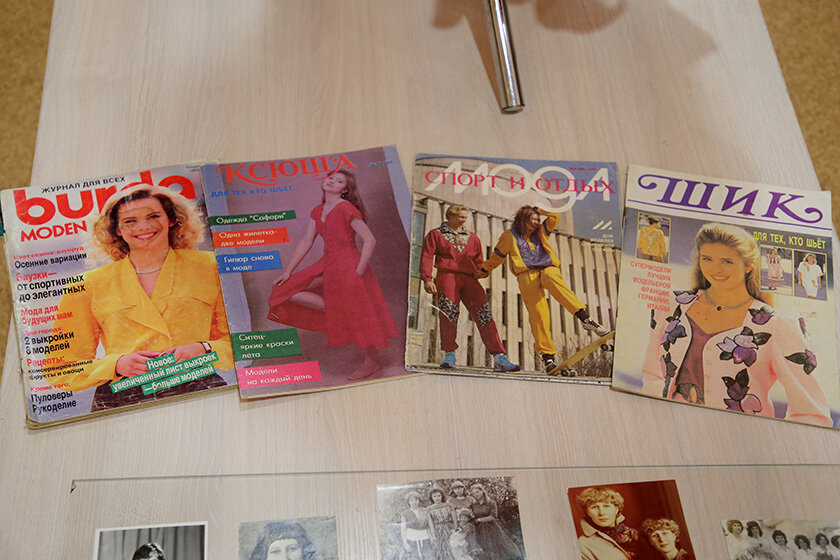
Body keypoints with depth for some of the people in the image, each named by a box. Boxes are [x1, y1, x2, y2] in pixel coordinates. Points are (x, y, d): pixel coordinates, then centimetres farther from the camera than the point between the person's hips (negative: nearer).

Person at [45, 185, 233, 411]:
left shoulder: (209, 268, 13)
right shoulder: (90, 286, 12)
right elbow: (60, 370, 13)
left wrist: (203, 350, -5)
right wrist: (117, 365, -4)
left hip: (199, 393, 0)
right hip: (121, 400, 0)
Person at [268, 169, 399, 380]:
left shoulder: (346, 209, -13)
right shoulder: (318, 211, 11)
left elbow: (370, 240, -17)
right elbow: (306, 242, 14)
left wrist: (358, 272, -18)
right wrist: (288, 271, 11)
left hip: (348, 265, -8)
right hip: (329, 265, 8)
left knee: (358, 315, -2)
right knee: (289, 290, 4)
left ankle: (372, 362, 14)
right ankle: (334, 310, 8)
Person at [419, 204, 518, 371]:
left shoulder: (472, 238, 25)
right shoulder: (435, 234, 15)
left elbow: (478, 261, 28)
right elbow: (427, 257, 6)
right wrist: (427, 279, -7)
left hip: (469, 279, 2)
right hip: (447, 276, -2)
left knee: (484, 314, -10)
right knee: (448, 313, -14)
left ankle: (499, 357, -16)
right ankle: (449, 354, 3)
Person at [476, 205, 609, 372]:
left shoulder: (540, 231, 31)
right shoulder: (510, 235, 21)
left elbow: (555, 217, 27)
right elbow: (497, 256, 29)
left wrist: (537, 210, 30)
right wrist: (484, 270, 33)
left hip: (548, 269, 1)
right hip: (527, 275, -1)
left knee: (550, 276, -38)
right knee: (537, 313, -19)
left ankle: (584, 317, -48)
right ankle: (547, 355, -20)